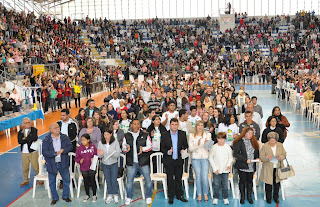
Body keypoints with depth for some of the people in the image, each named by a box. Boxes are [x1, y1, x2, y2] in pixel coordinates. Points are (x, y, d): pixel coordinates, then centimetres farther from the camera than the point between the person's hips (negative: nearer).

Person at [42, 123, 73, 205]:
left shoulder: (64, 137, 0)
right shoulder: (46, 140, -8)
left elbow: (70, 146, -3)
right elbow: (44, 152, -14)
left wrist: (63, 150, -21)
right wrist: (55, 153, -23)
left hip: (63, 163, 2)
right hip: (52, 164, -2)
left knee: (66, 180, 10)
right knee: (52, 182, 10)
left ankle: (65, 196, 29)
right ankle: (55, 198, 28)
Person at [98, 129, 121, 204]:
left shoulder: (115, 142, -12)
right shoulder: (100, 143, -4)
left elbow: (118, 154, -11)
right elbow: (99, 156, -1)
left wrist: (113, 154, -32)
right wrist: (101, 154, -24)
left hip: (114, 164, -2)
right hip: (105, 164, 2)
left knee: (114, 180, 0)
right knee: (108, 181, 12)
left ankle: (115, 195, 18)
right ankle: (110, 195, 25)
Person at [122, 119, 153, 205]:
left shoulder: (145, 135, 5)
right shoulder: (126, 136, 8)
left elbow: (150, 146, 2)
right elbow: (123, 147, 8)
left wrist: (143, 149, -16)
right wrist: (126, 149, -15)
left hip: (143, 162, -1)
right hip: (131, 162, 1)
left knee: (148, 180, 3)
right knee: (129, 181, 6)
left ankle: (148, 197, 21)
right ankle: (129, 198, 23)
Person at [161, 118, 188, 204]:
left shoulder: (182, 134, 1)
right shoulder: (164, 135, -4)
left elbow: (185, 145, 7)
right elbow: (162, 148, -4)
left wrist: (184, 150, -14)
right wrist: (168, 152, -22)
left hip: (179, 160, 2)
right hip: (168, 161, -2)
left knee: (179, 178, 12)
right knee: (170, 179, 7)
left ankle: (179, 195, 26)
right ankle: (171, 196, 19)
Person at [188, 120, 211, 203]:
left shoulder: (207, 135, 6)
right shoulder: (192, 136, 5)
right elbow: (190, 149, 0)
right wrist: (197, 145, -16)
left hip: (205, 158, 0)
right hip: (195, 158, 0)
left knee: (205, 177, -5)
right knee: (198, 177, 1)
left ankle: (205, 194, 16)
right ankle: (199, 194, 17)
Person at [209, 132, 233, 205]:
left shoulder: (228, 147, -2)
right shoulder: (214, 147, -5)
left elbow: (230, 157, 8)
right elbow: (210, 158, 1)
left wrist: (229, 164, -11)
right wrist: (214, 168, -5)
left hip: (225, 170, 1)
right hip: (216, 170, 0)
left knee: (225, 185, 8)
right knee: (216, 185, 5)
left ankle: (225, 198, 23)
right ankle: (216, 197, 21)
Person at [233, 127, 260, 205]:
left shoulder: (253, 142, 7)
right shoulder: (239, 142, -9)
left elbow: (256, 151, 17)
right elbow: (236, 154, -14)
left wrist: (257, 158, -3)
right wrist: (245, 160, -19)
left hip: (251, 166, 4)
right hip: (242, 166, -4)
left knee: (250, 181, 12)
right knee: (242, 181, 7)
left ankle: (249, 196, 27)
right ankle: (242, 196, 22)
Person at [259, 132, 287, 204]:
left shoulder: (280, 145, 2)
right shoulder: (265, 146, -7)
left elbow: (284, 154, 6)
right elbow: (261, 157, -8)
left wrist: (280, 157, -16)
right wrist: (267, 158, -28)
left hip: (278, 168, 3)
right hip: (268, 169, -2)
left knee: (277, 183, 11)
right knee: (268, 184, 5)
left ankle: (276, 197, 30)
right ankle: (268, 198, 23)